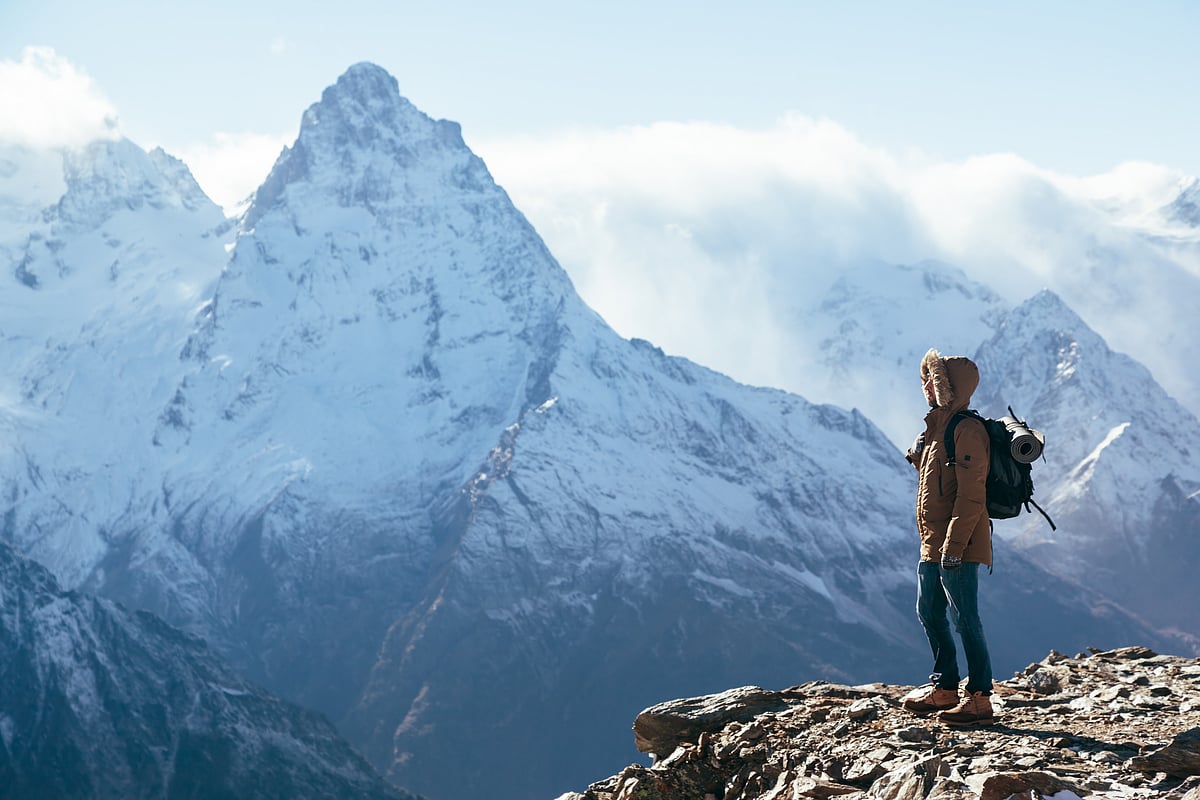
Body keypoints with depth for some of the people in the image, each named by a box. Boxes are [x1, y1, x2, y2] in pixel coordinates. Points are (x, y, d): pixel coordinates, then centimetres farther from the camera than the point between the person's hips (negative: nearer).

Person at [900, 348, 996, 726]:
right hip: (933, 545, 10)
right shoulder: (937, 426, 16)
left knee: (965, 619, -7)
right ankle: (944, 689, 28)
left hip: (957, 546, -10)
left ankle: (979, 699, -2)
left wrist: (953, 545, -23)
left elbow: (971, 496, -21)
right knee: (929, 613, 17)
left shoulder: (966, 430, -16)